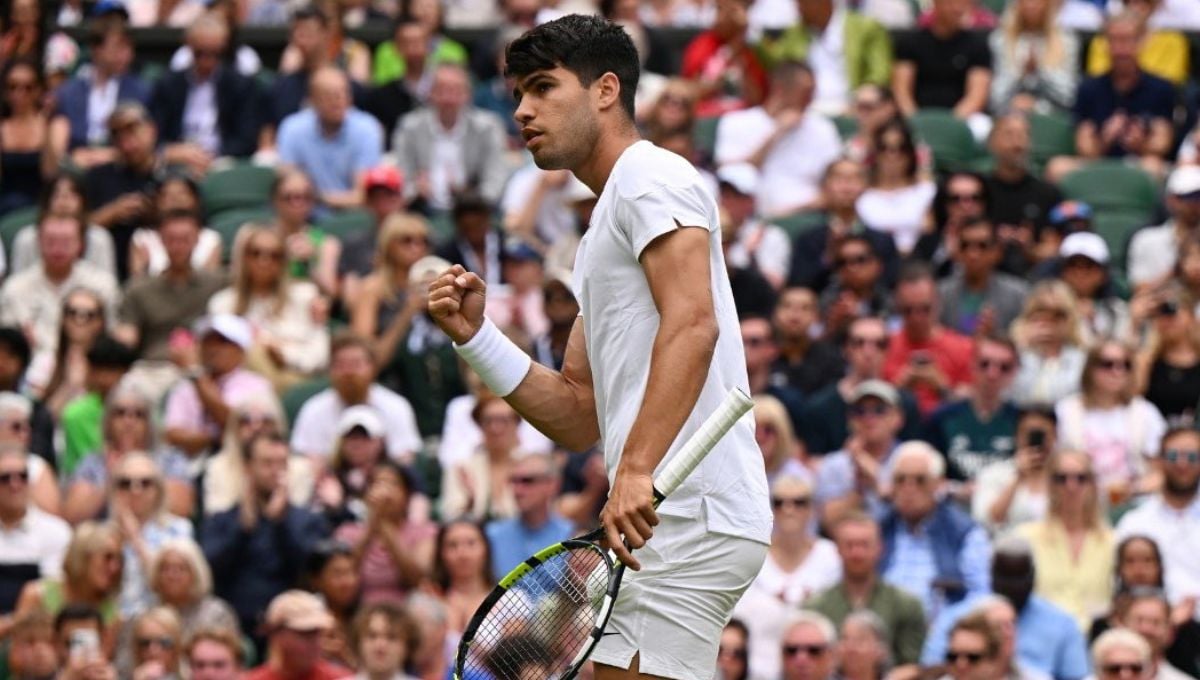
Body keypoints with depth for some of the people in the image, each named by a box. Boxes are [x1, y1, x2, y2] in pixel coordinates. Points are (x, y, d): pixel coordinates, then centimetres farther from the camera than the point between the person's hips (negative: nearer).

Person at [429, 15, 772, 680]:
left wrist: (638, 470, -30)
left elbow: (692, 325, -21)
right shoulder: (604, 232, 27)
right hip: (664, 518, 10)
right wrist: (474, 336, 11)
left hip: (685, 516, -10)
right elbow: (578, 417, 24)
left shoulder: (650, 176, -4)